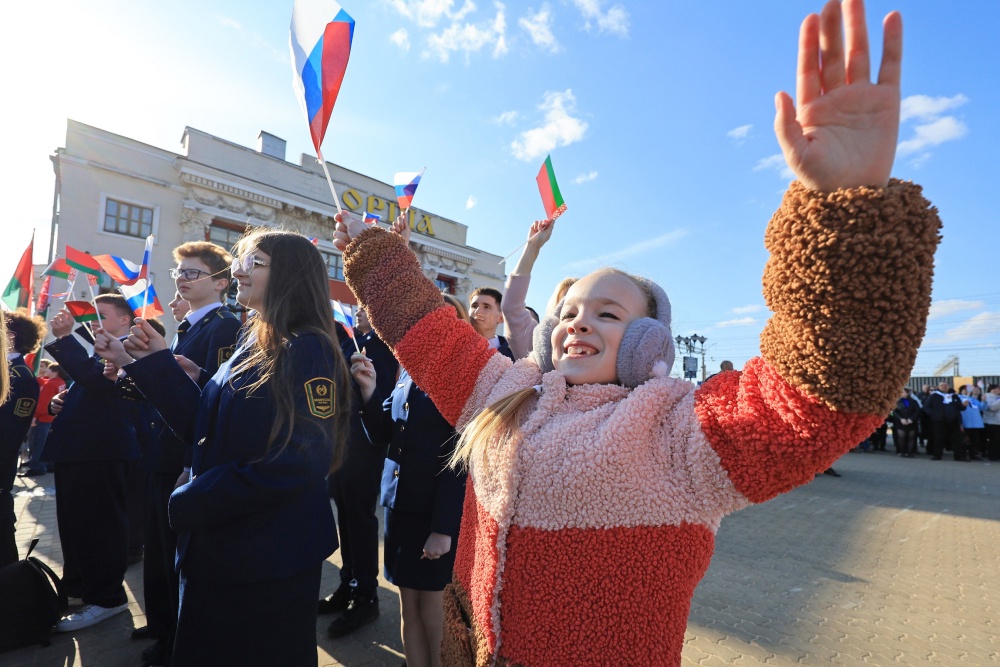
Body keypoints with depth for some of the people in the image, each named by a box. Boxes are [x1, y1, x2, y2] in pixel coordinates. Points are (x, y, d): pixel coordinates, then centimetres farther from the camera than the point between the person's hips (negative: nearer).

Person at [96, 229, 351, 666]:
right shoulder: (254, 344, 8)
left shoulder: (308, 350, -20)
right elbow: (204, 427, 8)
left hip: (271, 556, -9)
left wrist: (193, 503, -18)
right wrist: (154, 365, 2)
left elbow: (302, 461, -27)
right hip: (220, 546, 9)